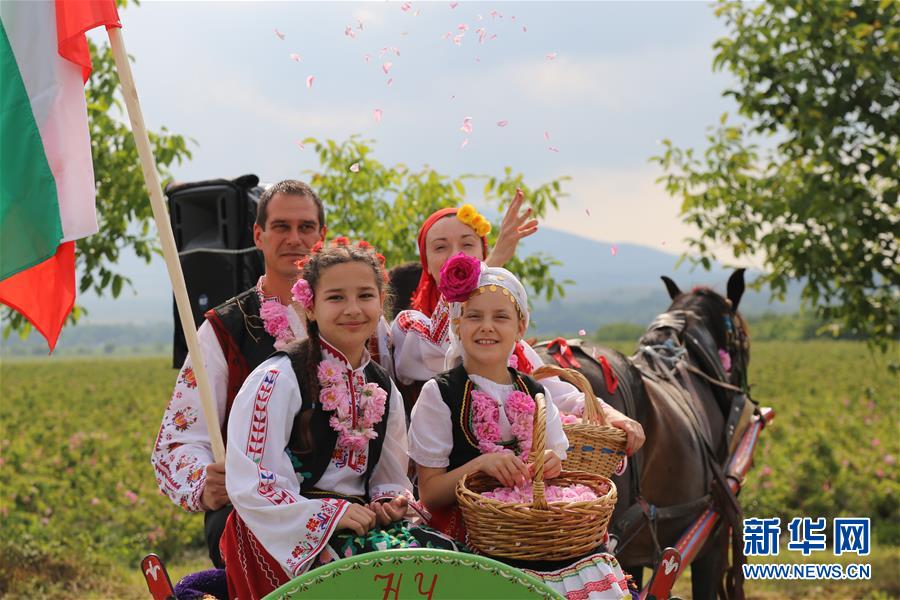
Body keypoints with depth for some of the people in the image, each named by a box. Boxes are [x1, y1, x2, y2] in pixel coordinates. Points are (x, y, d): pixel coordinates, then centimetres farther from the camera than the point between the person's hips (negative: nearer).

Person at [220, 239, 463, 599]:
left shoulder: (383, 389, 13)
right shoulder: (279, 379, -8)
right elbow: (249, 485, -13)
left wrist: (390, 502, -2)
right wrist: (332, 513, -17)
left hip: (360, 520, 6)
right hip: (285, 536, -6)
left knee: (447, 553, -20)